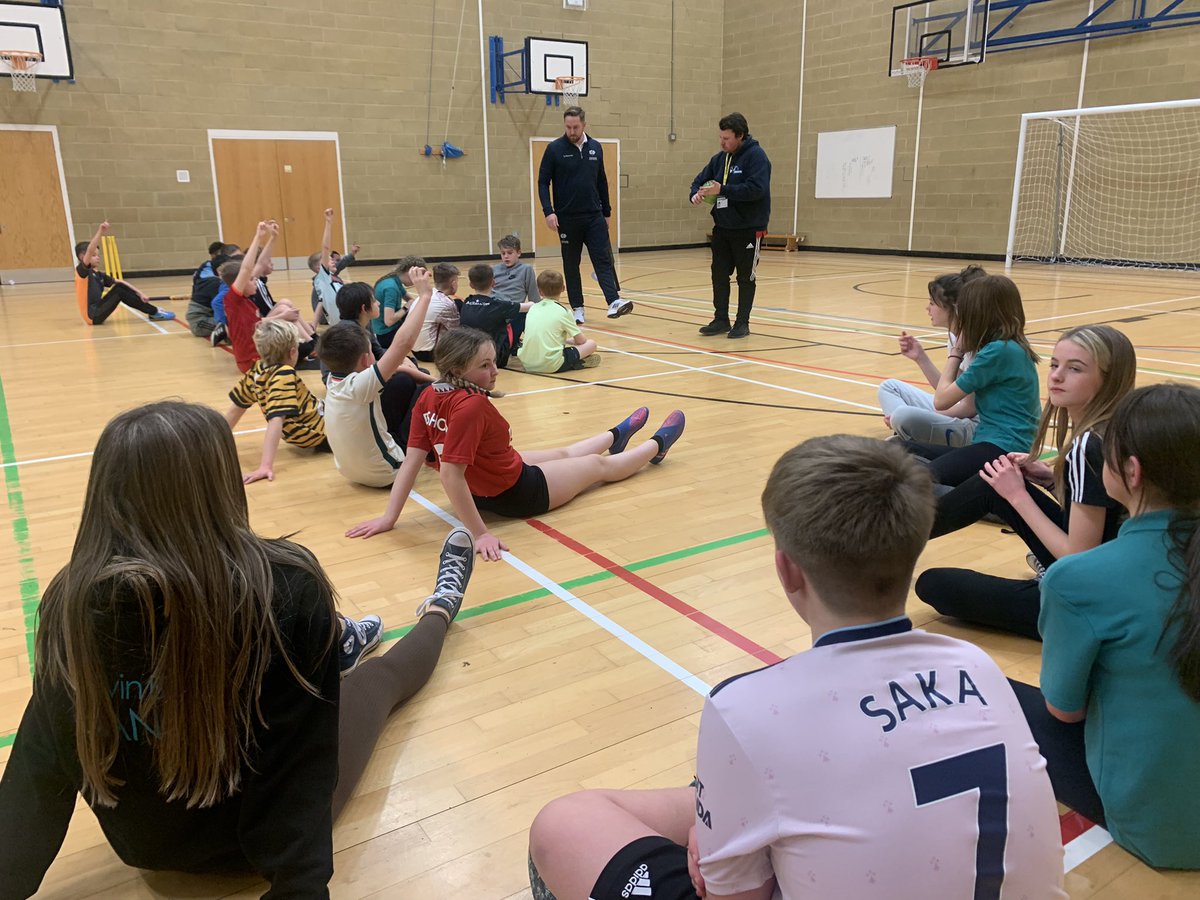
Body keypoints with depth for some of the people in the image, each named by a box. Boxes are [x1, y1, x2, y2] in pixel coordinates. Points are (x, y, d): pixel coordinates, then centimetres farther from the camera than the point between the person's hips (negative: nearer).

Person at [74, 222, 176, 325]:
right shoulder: (81, 271, -7)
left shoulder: (99, 274, 14)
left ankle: (153, 311, -8)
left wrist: (139, 293, -2)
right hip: (93, 315, -7)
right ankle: (154, 312, -14)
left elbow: (121, 282, 11)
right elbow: (90, 251, -24)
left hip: (98, 311, 7)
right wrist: (100, 232, -34)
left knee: (120, 287, -3)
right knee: (118, 290, -16)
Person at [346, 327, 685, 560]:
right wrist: (480, 534, -36)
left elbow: (412, 461, -14)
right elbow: (449, 474, -39)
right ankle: (657, 445, 47)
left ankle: (616, 436, 64)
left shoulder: (429, 397, -13)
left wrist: (390, 517, -9)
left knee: (565, 453, 34)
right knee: (599, 465, 20)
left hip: (483, 486, 7)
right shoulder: (471, 405, -37)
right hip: (516, 494, -7)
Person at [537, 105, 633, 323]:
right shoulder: (554, 148, -4)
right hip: (567, 218, -2)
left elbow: (602, 182, 14)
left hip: (594, 216, 3)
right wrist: (548, 211, -16)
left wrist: (607, 211, 14)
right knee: (571, 264, 5)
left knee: (604, 259, -8)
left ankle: (614, 302, -14)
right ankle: (577, 308, 12)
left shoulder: (595, 147, 7)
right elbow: (543, 182, -5)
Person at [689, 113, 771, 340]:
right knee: (719, 275, 7)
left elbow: (756, 189, -24)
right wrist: (696, 193, -8)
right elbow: (699, 180, 16)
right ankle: (721, 320, 16)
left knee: (745, 278, 3)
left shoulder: (756, 156, -11)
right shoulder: (720, 159, 9)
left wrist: (722, 189, -26)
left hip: (748, 229, -6)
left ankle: (742, 323, 13)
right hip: (722, 228, 6)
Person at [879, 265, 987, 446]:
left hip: (975, 429, -10)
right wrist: (921, 357, 1)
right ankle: (907, 438, -3)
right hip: (957, 414, 10)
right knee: (889, 387, 14)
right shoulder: (955, 337, 6)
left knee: (903, 416, -34)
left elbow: (969, 408, -17)